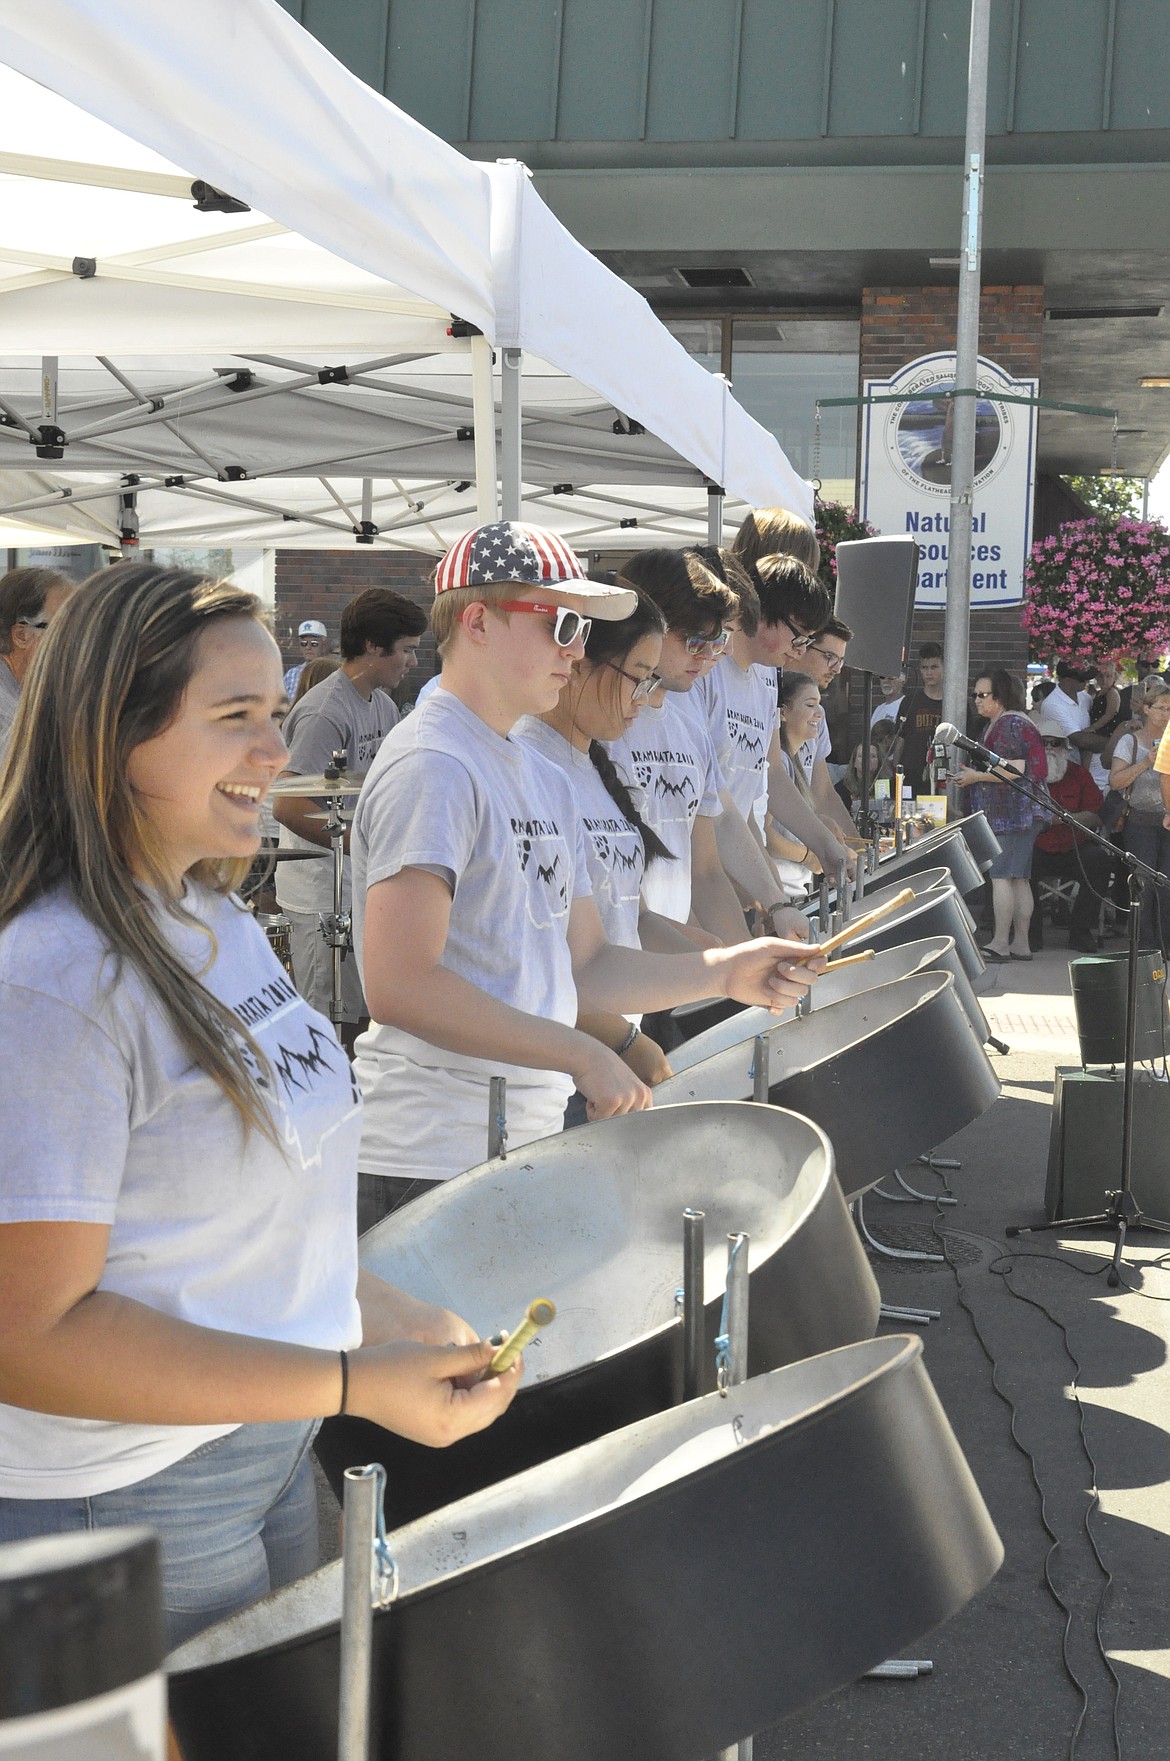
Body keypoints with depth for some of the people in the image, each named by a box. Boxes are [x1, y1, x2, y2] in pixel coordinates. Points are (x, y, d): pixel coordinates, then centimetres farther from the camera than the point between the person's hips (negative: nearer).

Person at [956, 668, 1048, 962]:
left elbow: (1016, 770, -21)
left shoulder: (1011, 724, -13)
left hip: (1011, 813, -11)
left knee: (1001, 875, -12)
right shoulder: (997, 724, 21)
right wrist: (971, 773, 18)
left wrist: (976, 776, -16)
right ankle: (1021, 944, 11)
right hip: (1012, 814, 11)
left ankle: (1000, 944, -13)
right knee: (1019, 878, 9)